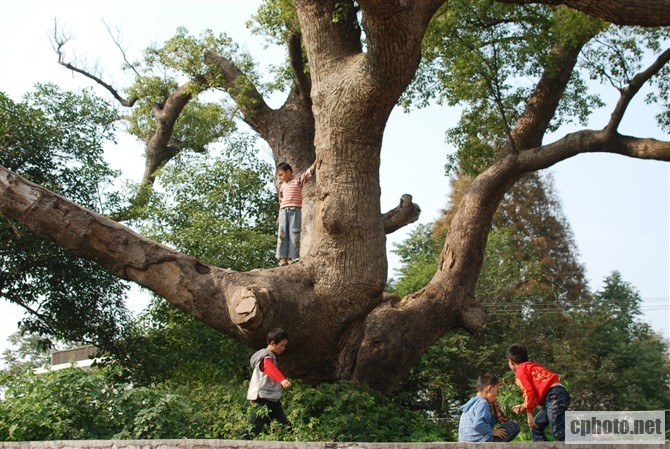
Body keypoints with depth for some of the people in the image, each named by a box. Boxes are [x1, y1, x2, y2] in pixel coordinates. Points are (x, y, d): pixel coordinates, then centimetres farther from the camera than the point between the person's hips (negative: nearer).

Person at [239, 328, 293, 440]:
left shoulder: (270, 356, 18)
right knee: (254, 428, -13)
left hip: (271, 399, 10)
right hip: (263, 399, -10)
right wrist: (282, 380, -57)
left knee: (284, 427, 7)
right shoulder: (266, 358, -15)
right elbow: (271, 369, -37)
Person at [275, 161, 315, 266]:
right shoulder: (282, 186, 21)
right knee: (282, 234, -3)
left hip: (295, 210, -5)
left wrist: (315, 164, -25)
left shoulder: (298, 180, 5)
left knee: (294, 234, -6)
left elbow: (308, 173, -10)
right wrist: (280, 214, 22)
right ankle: (282, 257, -4)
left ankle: (291, 257, -6)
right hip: (284, 211, 5)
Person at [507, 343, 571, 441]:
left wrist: (529, 415, -3)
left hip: (554, 396, -10)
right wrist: (524, 406, 32)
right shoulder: (531, 366, 29)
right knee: (536, 427, 16)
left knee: (559, 432, -17)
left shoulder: (520, 370, 3)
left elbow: (529, 392, -7)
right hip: (557, 395, 10)